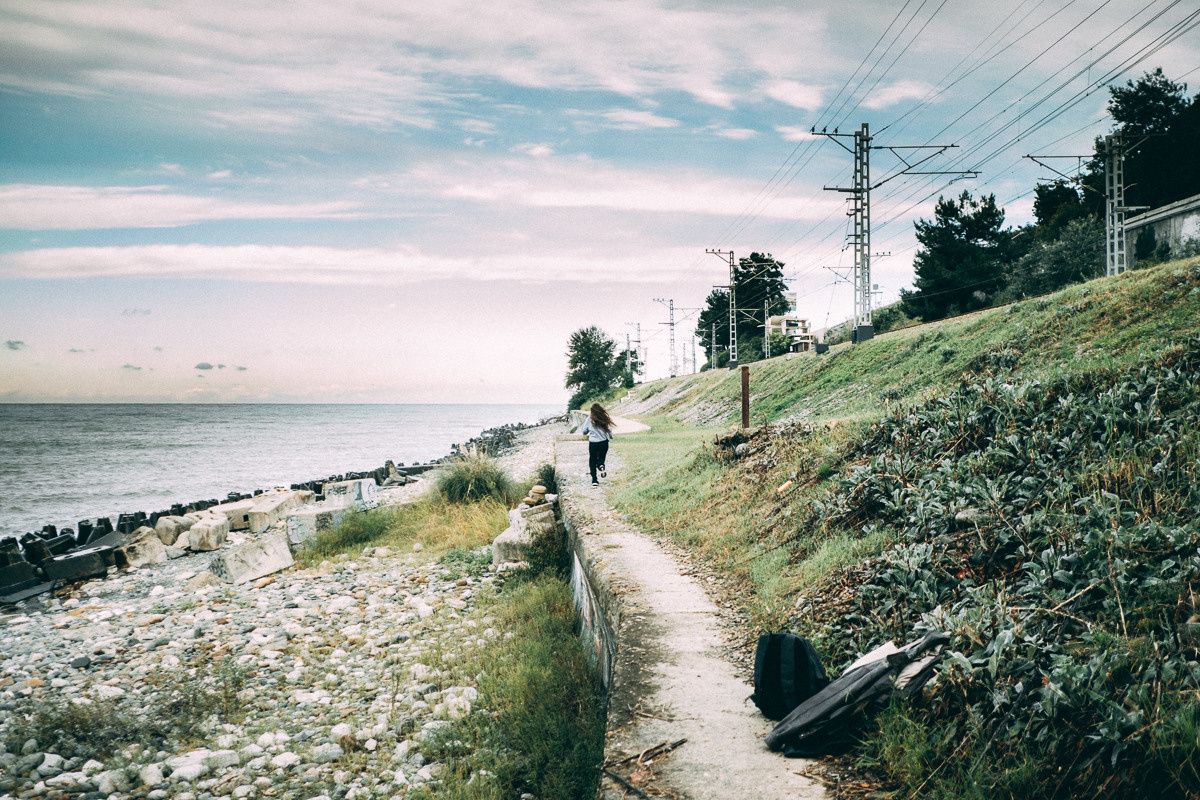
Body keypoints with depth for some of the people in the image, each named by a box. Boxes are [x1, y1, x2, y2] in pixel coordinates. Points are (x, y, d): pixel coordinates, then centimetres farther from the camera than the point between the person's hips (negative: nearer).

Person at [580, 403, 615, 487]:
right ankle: (601, 465, -14)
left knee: (592, 461, 9)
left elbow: (584, 431, 2)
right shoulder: (605, 419, -7)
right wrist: (610, 437, 18)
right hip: (604, 442, 1)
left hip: (593, 443, -1)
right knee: (601, 457, 21)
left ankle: (594, 480, 2)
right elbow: (609, 430, -3)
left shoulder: (589, 419, -7)